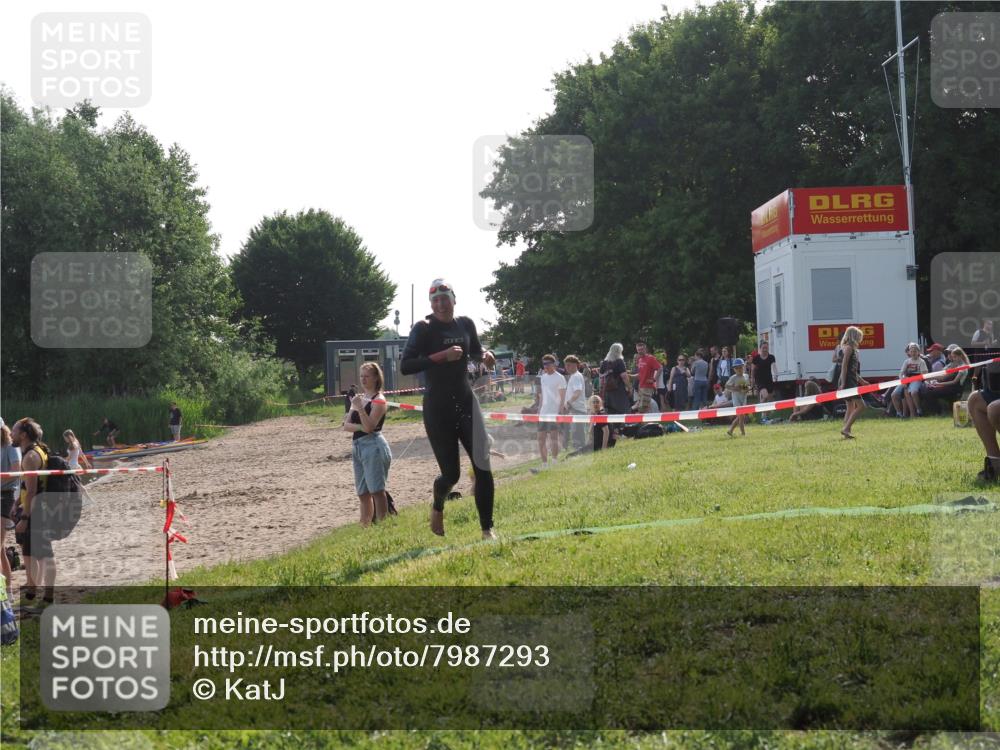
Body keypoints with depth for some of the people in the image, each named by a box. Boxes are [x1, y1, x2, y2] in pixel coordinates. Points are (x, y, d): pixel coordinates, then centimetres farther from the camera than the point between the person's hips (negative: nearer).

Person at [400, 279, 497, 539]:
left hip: (466, 401, 4)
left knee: (482, 467, -6)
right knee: (451, 474, 2)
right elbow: (405, 366, -21)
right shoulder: (424, 329, -11)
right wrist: (442, 356, -27)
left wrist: (484, 355, 2)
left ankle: (487, 529, 3)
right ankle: (437, 508, 36)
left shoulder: (465, 324, 5)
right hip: (437, 407, -4)